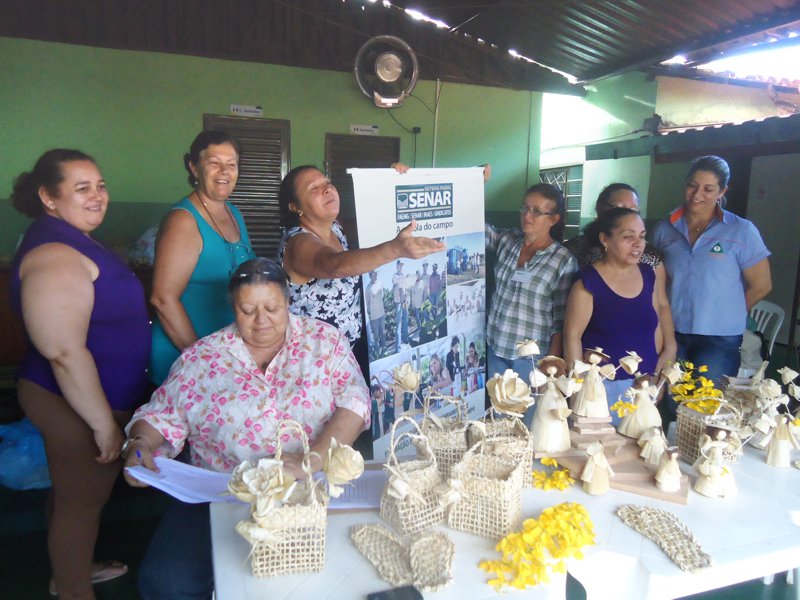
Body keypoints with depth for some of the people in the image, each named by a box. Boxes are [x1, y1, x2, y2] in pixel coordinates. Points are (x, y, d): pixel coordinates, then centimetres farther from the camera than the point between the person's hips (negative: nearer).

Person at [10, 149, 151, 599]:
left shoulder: (75, 240, 9)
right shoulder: (53, 254, -24)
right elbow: (65, 353, -28)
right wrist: (104, 423, -23)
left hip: (87, 399, 10)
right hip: (75, 406, -10)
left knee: (72, 493, 25)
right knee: (82, 501, 7)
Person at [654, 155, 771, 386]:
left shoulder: (742, 231, -6)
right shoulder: (665, 229, 3)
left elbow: (760, 286, -1)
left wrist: (727, 313, 5)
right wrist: (678, 313, 4)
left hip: (719, 340, -3)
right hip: (672, 334, 3)